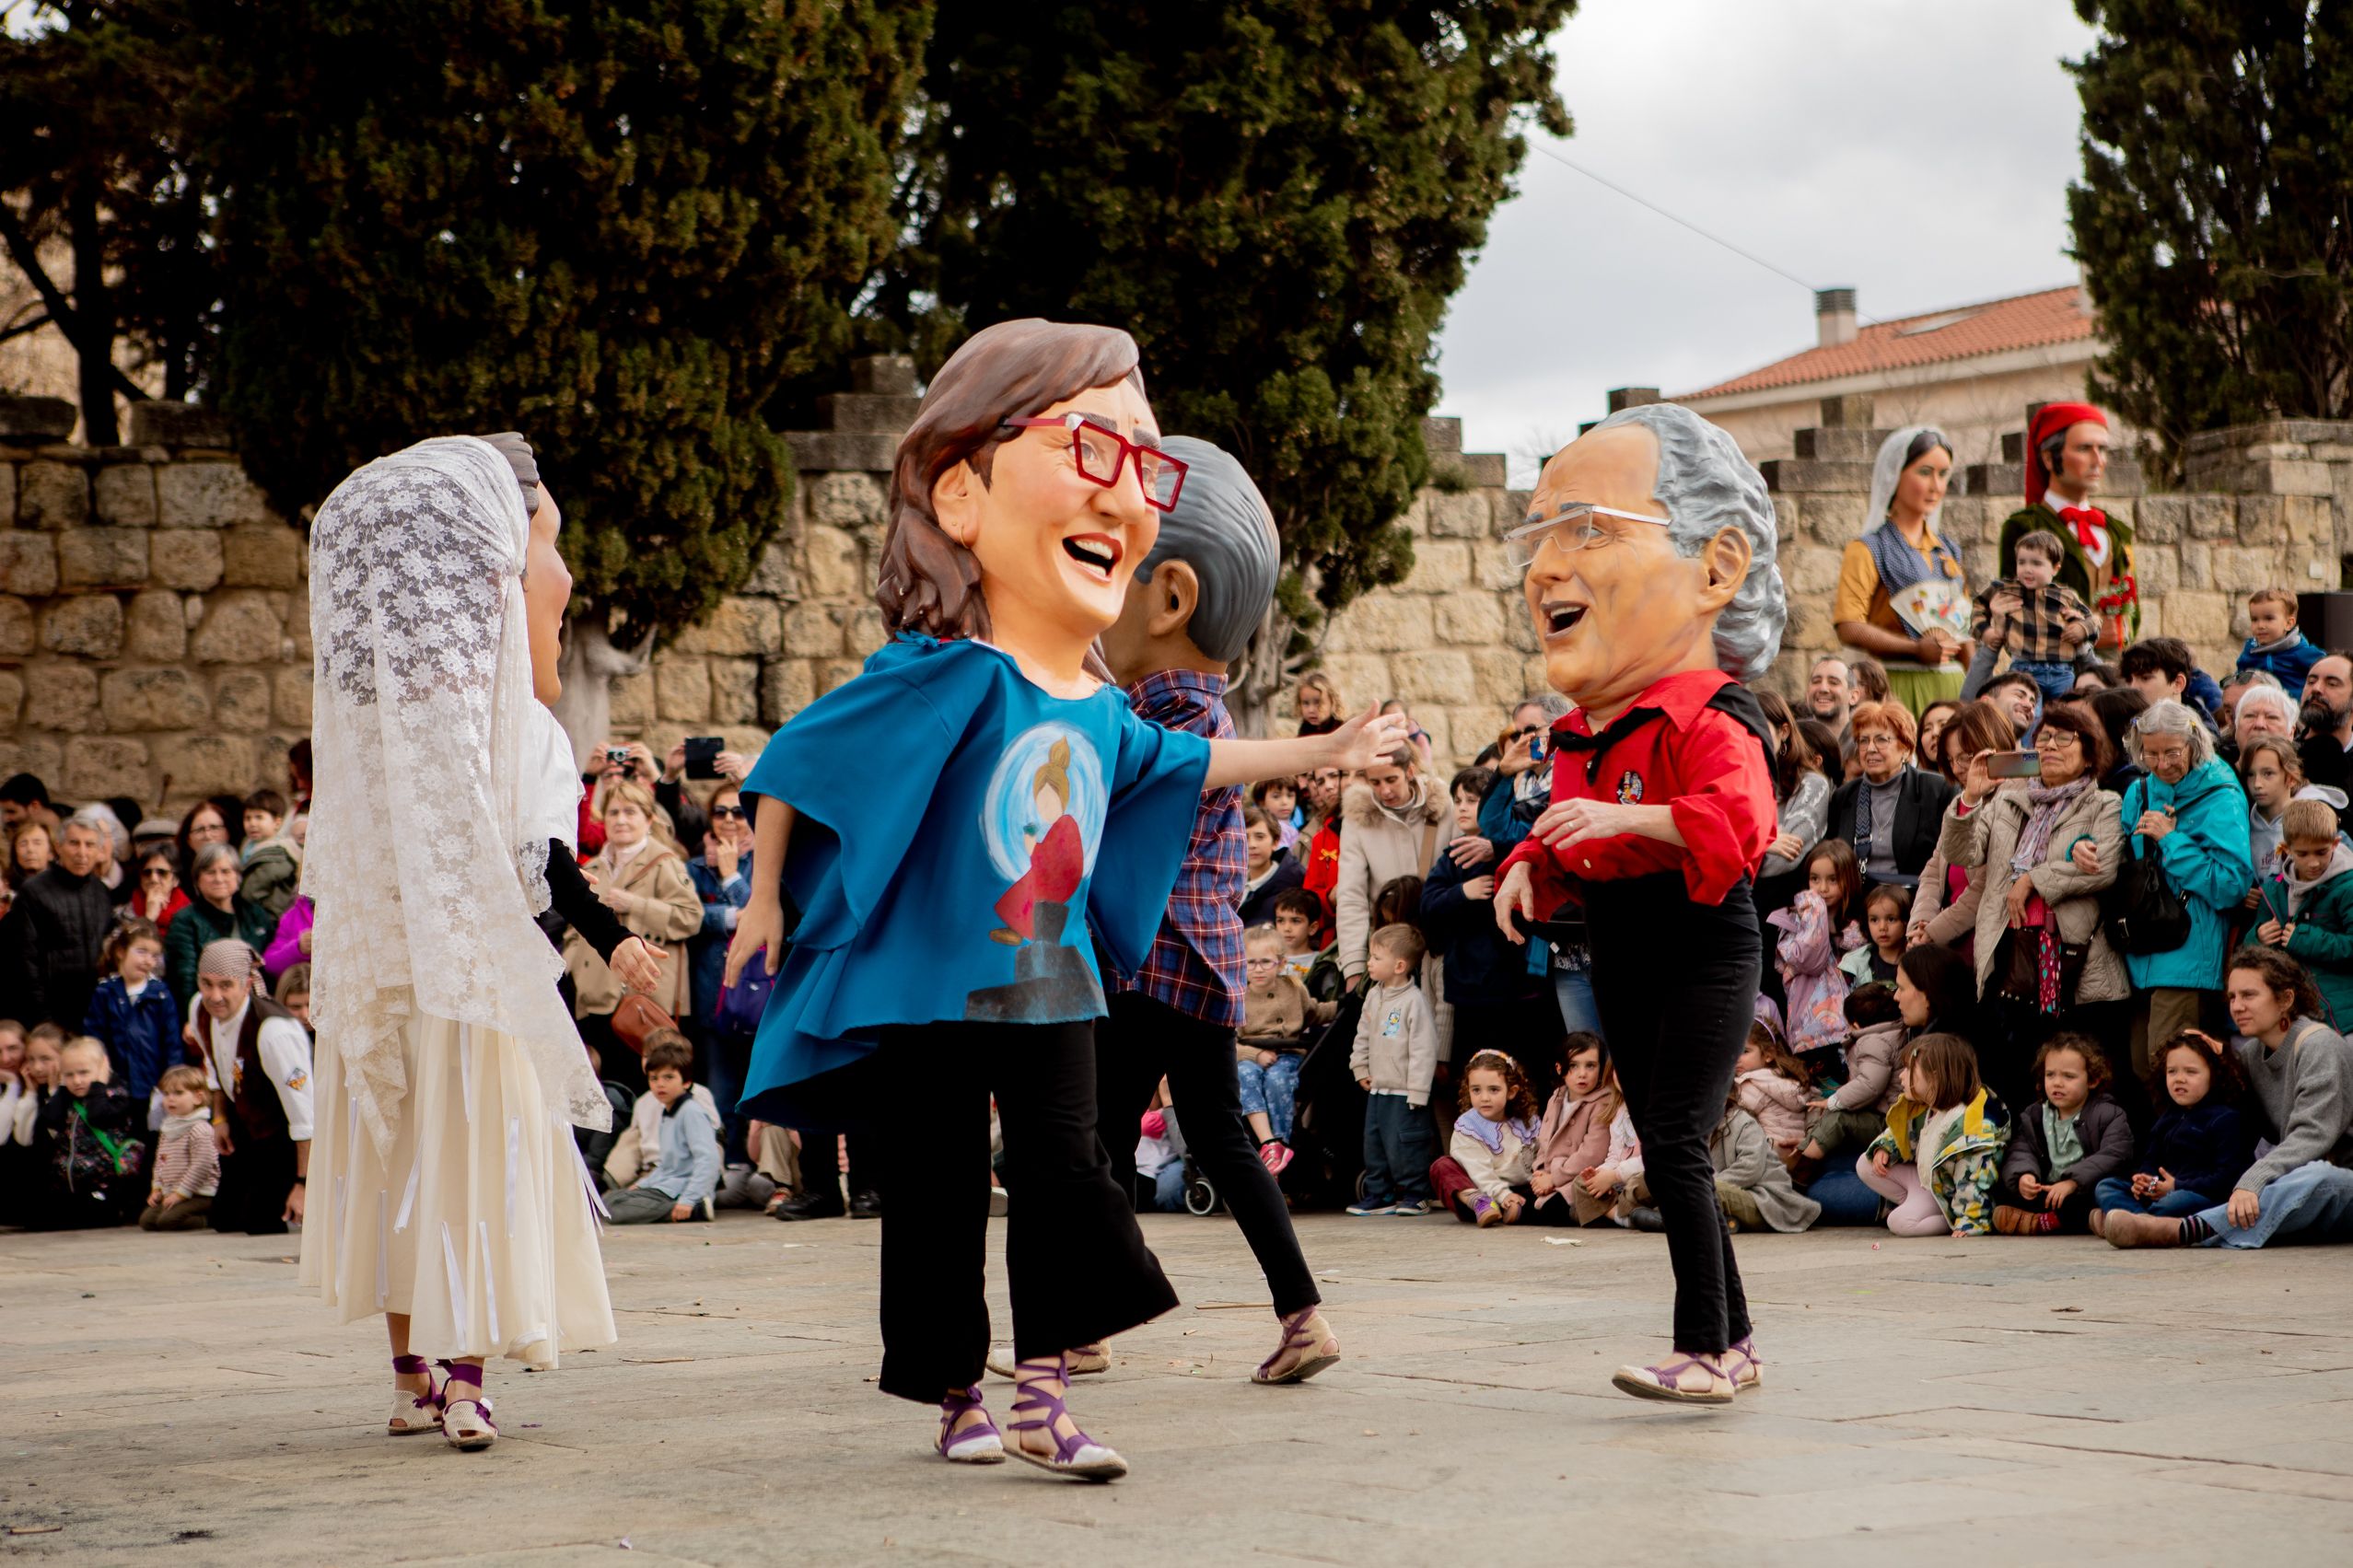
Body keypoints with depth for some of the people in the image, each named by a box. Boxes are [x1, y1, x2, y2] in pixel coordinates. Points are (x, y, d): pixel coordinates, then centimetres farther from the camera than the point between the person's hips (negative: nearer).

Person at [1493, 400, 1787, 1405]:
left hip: (1702, 950, -9)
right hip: (1619, 956, 9)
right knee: (1667, 1152, 12)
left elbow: (1737, 823, -34)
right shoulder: (1581, 735, 10)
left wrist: (1626, 818, -42)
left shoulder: (1707, 721, -17)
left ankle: (1703, 1348, -9)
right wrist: (1529, 867, 4)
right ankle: (1733, 1342, 22)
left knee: (1673, 1143, -14)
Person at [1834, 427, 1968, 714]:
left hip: (1951, 686, 6)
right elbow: (1849, 628, -12)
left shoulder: (1948, 551, 18)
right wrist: (1915, 649, -20)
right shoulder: (1868, 550, -2)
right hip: (1899, 687, -6)